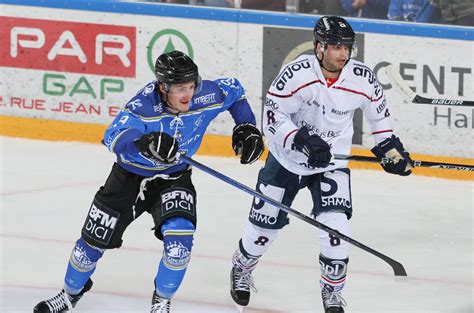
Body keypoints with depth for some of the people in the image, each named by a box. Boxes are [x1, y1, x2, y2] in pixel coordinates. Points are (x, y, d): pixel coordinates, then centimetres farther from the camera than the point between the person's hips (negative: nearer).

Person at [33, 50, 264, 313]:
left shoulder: (205, 96, -22)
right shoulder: (144, 105, -33)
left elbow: (233, 89, 1)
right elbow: (113, 137, -48)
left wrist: (246, 126, -4)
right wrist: (143, 142, -66)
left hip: (173, 178, 1)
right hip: (130, 174, -1)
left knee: (179, 236, -24)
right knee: (95, 239, 8)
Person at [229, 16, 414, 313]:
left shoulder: (362, 78, -15)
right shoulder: (297, 73, -26)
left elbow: (378, 110, 5)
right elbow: (273, 114, -21)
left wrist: (392, 149, 6)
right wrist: (302, 141, -34)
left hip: (331, 163, 1)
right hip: (288, 157, -1)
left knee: (335, 226, -16)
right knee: (265, 223, 10)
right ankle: (241, 270, 40)